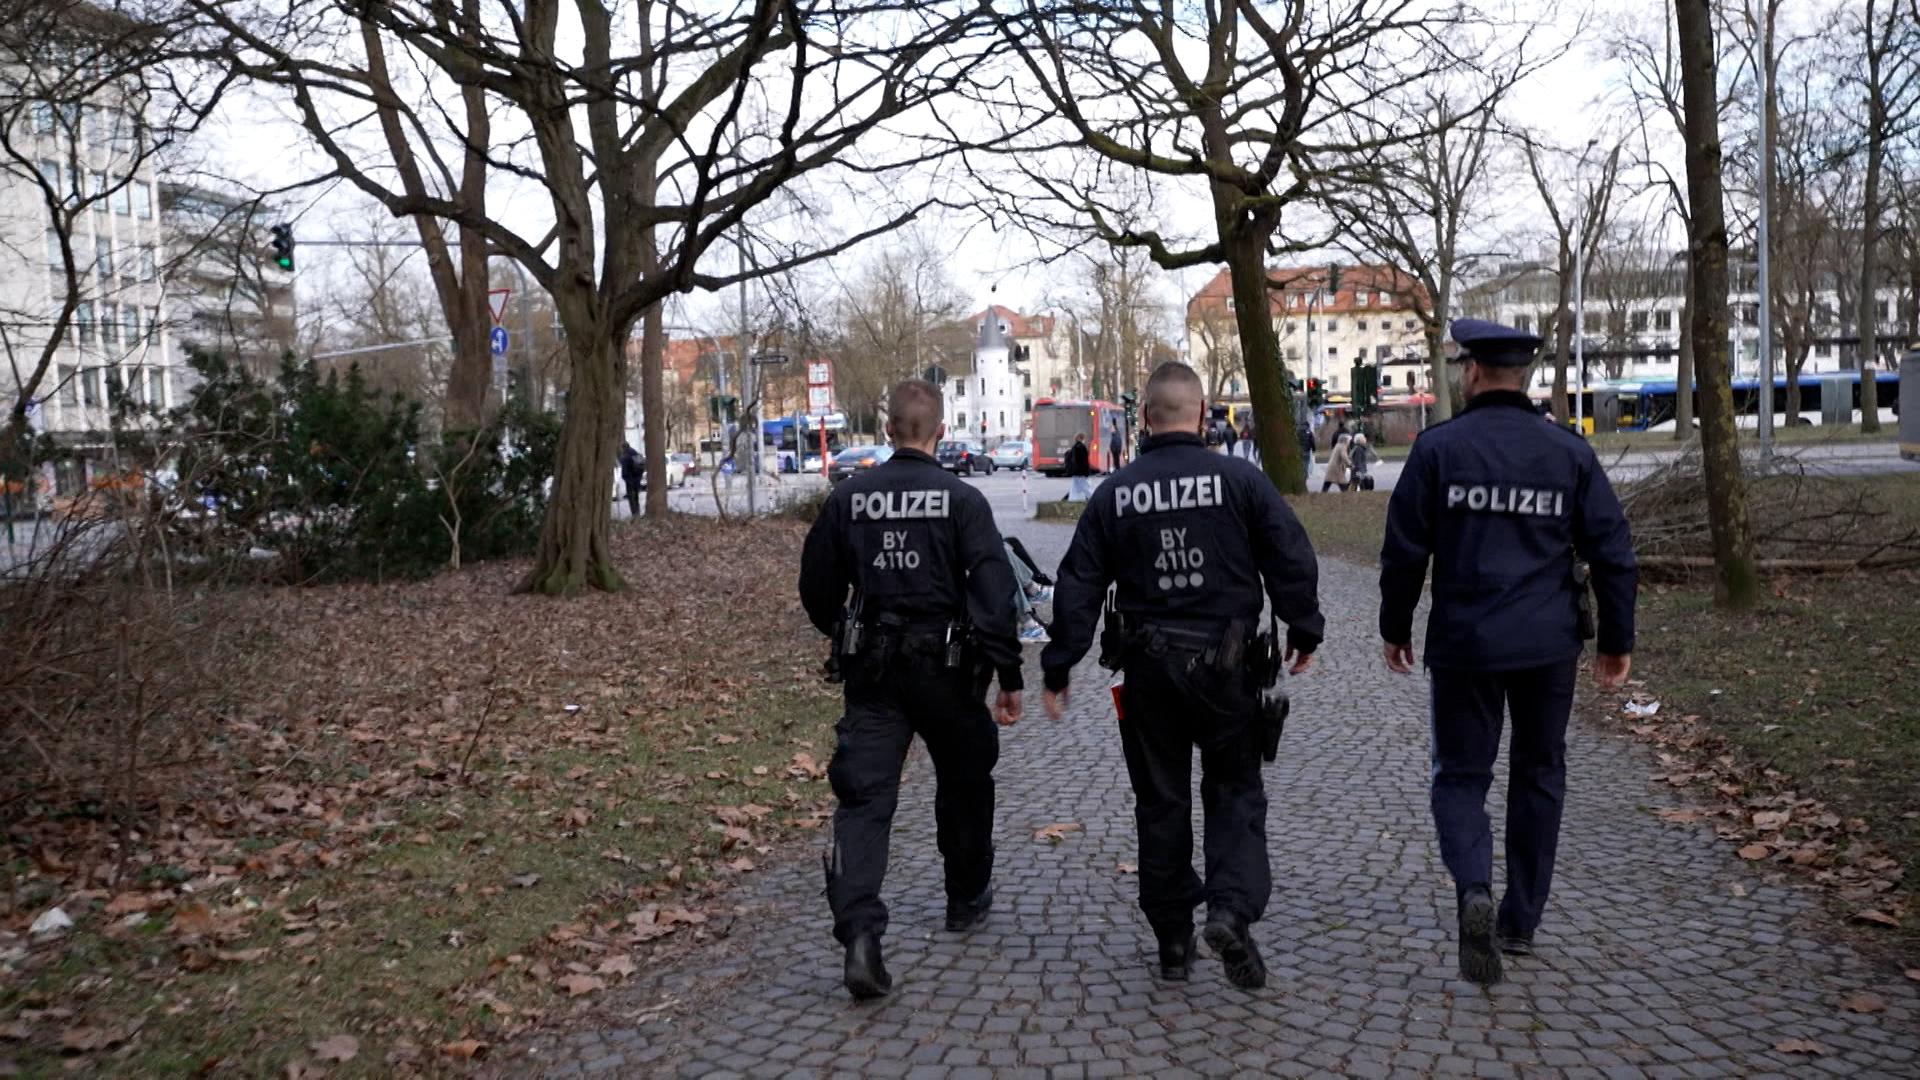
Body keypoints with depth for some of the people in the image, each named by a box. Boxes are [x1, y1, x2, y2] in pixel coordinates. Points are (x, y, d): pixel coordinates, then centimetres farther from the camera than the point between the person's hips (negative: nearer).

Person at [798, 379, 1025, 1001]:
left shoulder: (848, 498, 2)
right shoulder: (962, 500, -7)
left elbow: (816, 588, 9)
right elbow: (995, 593, -14)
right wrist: (1008, 676, -11)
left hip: (872, 670, 1)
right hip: (946, 667, -1)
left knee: (863, 795, -1)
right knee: (963, 784, 20)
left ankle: (859, 931, -16)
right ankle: (967, 899, 36)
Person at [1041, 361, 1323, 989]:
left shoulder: (1115, 494, 0)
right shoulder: (1240, 480, -5)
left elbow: (1078, 587, 0)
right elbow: (1292, 559, -4)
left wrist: (1059, 668, 6)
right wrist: (1303, 631, 10)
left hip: (1148, 666, 2)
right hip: (1226, 665, -1)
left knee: (1160, 800, 12)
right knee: (1234, 791, 12)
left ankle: (1173, 938, 19)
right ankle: (1232, 908, -8)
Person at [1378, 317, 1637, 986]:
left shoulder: (1438, 448, -6)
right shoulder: (1568, 452, 2)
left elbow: (1404, 550, -6)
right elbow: (1612, 551, 3)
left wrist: (1395, 628, 7)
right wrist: (1617, 640, 12)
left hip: (1463, 646, -2)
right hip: (1549, 645, 3)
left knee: (1460, 775, 9)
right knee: (1538, 774, 17)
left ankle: (1475, 891, -16)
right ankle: (1520, 921, 24)